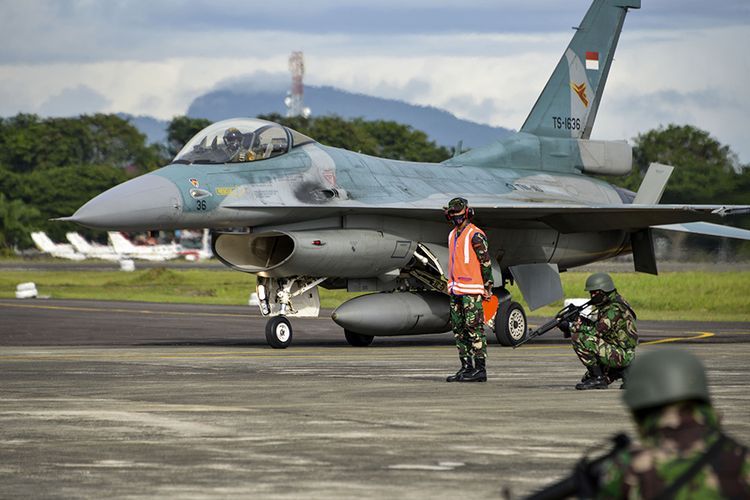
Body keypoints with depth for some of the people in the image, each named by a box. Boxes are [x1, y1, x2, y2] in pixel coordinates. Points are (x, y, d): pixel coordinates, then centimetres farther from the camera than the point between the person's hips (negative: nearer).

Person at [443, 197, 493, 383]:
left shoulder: (475, 235, -9)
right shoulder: (453, 235, 17)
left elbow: (486, 262, -9)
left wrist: (487, 287, -11)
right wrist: (451, 285, 19)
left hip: (471, 291, -9)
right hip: (456, 290, 9)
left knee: (474, 328, -9)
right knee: (459, 329, 9)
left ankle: (480, 369, -8)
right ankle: (466, 367, 14)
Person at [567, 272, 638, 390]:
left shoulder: (615, 309, -19)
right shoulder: (606, 305, 14)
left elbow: (596, 331, -22)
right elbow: (596, 326, 12)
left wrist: (573, 326, -13)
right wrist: (580, 320, -5)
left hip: (620, 355, -11)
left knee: (578, 339, -22)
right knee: (586, 380, 23)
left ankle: (598, 378, -15)